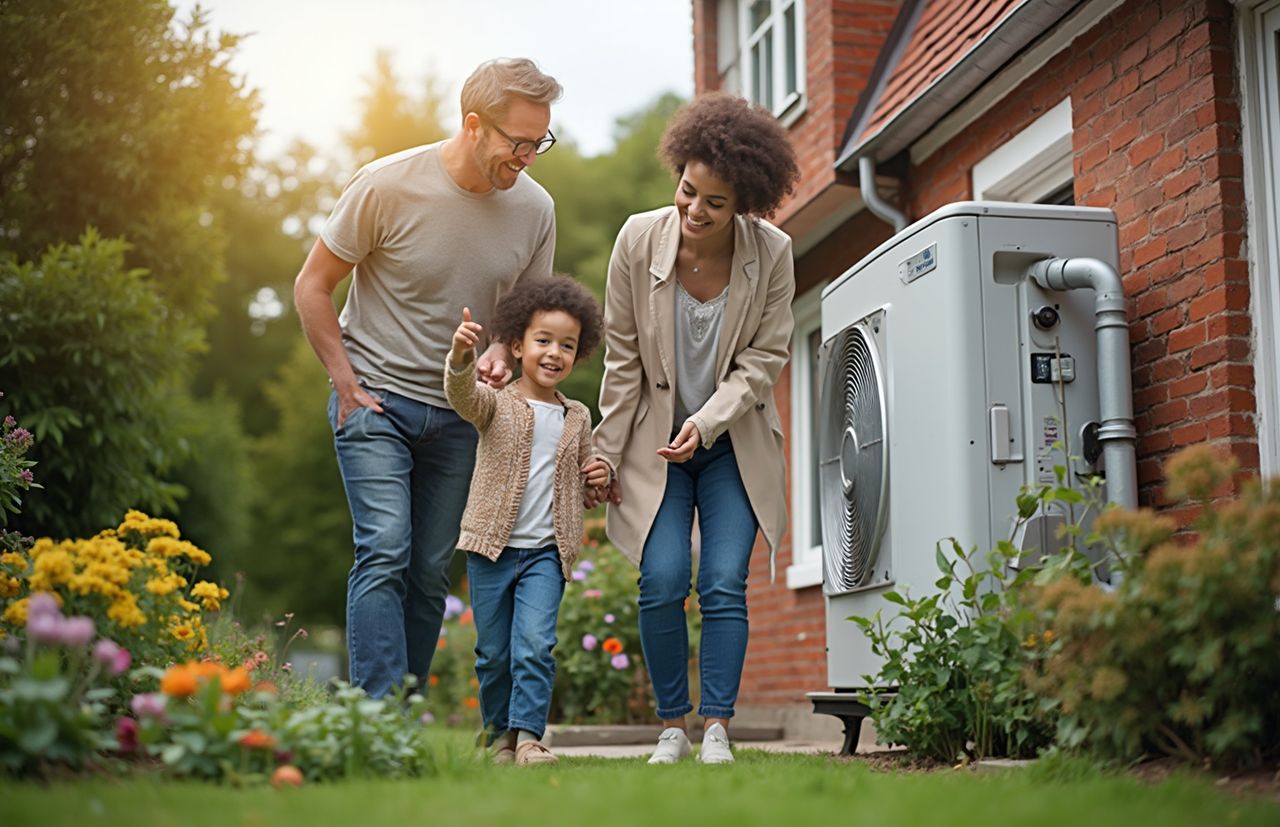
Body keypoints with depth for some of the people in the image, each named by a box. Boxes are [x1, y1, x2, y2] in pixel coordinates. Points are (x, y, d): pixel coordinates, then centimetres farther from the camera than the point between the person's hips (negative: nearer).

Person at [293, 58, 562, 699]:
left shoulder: (534, 209, -3)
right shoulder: (388, 186, -14)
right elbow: (312, 287, -4)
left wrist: (501, 350, -10)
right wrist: (347, 385, -9)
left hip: (459, 412, 4)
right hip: (375, 399, -4)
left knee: (432, 573, 5)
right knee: (385, 553, -16)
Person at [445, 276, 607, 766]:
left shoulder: (577, 418, 10)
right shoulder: (495, 404, -1)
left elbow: (583, 478, 24)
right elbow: (462, 394, -25)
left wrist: (601, 479, 0)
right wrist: (461, 355, -46)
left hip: (546, 551, 2)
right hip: (492, 547, -1)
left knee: (535, 645, -14)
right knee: (494, 652, 7)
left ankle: (528, 734, -10)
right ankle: (500, 734, 23)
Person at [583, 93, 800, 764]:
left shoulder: (772, 254, -13)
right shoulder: (639, 240, -13)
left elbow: (763, 360, -7)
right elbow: (622, 360, -5)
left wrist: (703, 425, -21)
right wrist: (606, 454, -3)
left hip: (733, 444, 0)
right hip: (655, 439, 0)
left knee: (725, 584, -8)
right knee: (662, 582, -10)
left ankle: (717, 728, 2)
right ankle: (672, 727, 6)